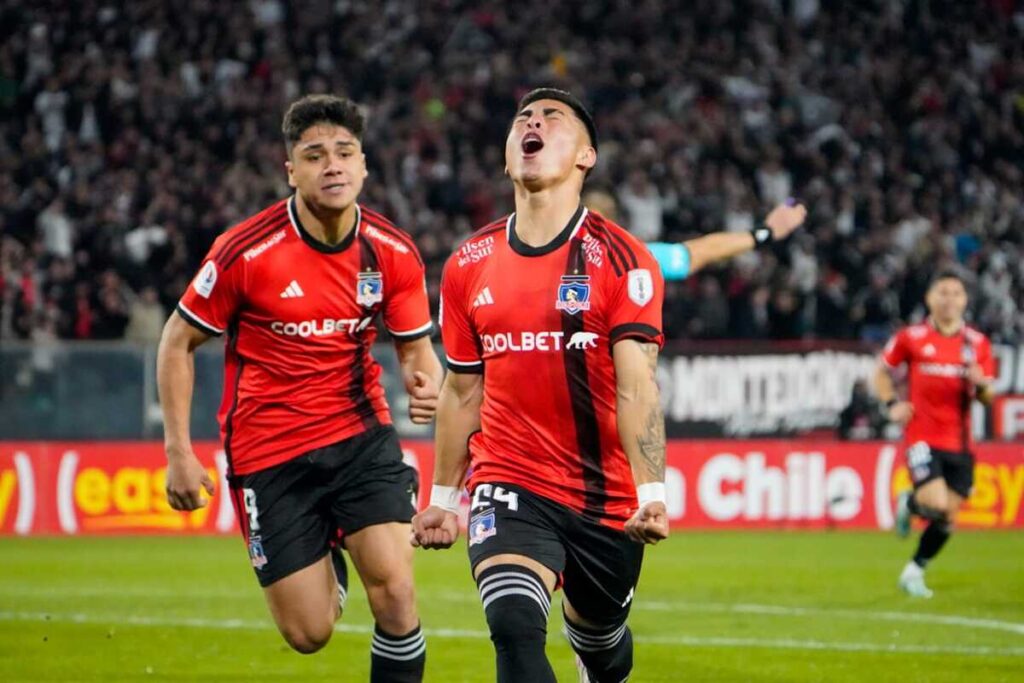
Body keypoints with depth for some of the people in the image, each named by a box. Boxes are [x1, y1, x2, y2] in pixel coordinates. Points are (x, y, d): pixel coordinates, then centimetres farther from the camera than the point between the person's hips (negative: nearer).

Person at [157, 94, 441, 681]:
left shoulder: (394, 253, -6)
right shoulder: (246, 251, -15)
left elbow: (416, 347, 6)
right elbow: (178, 342, -4)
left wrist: (427, 384, -19)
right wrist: (179, 451, -8)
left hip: (362, 435, 2)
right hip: (269, 452, -2)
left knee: (395, 591, -17)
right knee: (309, 634, 0)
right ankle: (328, 560, 37)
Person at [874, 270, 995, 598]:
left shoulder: (978, 343, 4)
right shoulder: (911, 338, -2)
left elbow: (988, 398, 6)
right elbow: (882, 372, 12)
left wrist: (980, 385, -17)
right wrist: (892, 404, -4)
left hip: (959, 442, 3)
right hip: (922, 436, -3)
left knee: (947, 519, 4)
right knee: (937, 504, -20)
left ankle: (914, 571, 25)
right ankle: (908, 503, 16)